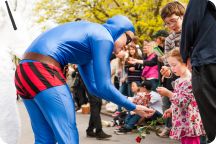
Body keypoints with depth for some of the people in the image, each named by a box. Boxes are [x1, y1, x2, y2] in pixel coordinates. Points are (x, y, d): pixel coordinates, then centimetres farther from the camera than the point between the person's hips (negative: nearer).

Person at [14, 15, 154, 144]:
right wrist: (133, 107, 7)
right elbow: (103, 87, -5)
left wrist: (127, 101, 24)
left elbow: (94, 86, 28)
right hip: (42, 72, -10)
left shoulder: (88, 32, 28)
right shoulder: (104, 37, 0)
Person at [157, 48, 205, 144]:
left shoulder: (190, 80, -16)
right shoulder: (178, 81, 13)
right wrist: (171, 110, 12)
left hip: (190, 122, -9)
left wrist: (168, 93, -22)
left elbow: (183, 102, -21)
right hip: (182, 124, 9)